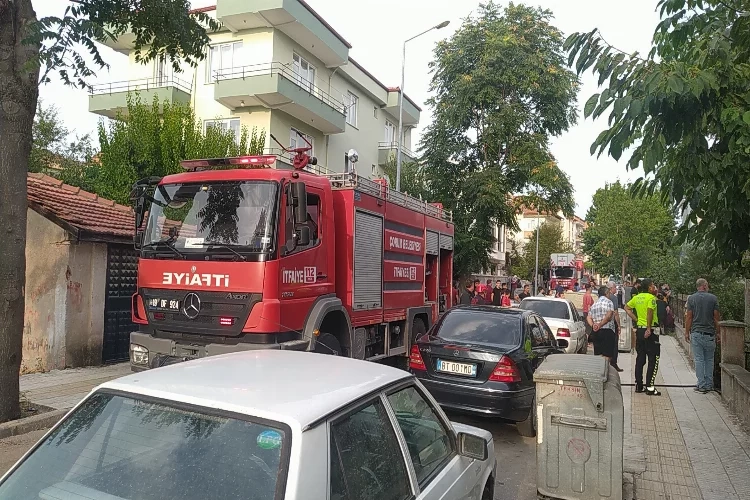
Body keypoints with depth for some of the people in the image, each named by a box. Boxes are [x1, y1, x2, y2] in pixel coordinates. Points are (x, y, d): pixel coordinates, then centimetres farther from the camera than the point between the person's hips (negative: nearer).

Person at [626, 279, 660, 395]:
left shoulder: (637, 297, 9)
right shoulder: (651, 297, -12)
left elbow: (626, 307, 16)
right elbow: (650, 311, -26)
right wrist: (649, 328, -24)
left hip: (639, 329, 7)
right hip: (650, 331, -7)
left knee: (640, 358, 13)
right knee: (653, 359, 0)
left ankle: (638, 385, 17)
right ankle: (650, 387, -2)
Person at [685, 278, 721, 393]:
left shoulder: (691, 298, -2)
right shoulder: (713, 298, 0)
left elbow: (689, 317, -3)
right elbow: (717, 317, 2)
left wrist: (687, 332, 5)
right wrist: (718, 332, 11)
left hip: (696, 333, -1)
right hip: (710, 333, 1)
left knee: (699, 360, 1)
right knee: (709, 360, 11)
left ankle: (702, 385, 1)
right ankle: (709, 385, 15)